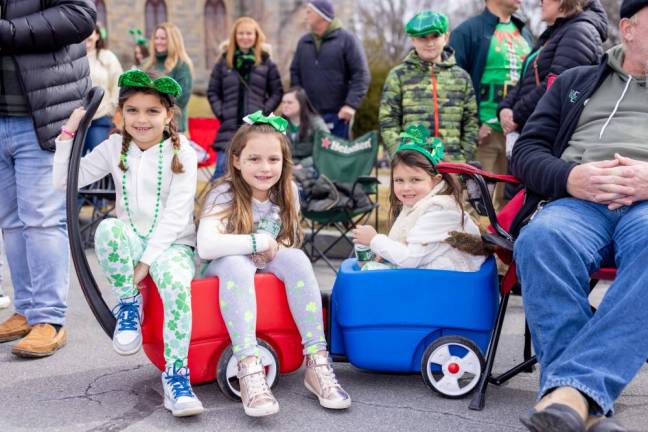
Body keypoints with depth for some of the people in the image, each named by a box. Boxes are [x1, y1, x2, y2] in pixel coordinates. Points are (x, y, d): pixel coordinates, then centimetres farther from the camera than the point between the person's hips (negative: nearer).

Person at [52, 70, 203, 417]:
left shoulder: (181, 152, -4)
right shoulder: (114, 148, 7)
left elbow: (176, 215, -11)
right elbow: (63, 180, 8)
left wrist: (147, 260, -19)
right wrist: (68, 134, -1)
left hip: (171, 244, -2)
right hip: (130, 242, 3)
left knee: (176, 282, -36)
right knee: (108, 229, -33)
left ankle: (176, 373, -24)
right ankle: (129, 304, -10)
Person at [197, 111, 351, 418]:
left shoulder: (287, 192, -6)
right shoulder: (224, 194, -20)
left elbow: (288, 243, 2)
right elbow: (205, 246, -35)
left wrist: (274, 249, -21)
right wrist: (260, 242, -29)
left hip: (268, 265, 4)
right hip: (225, 267, -4)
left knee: (297, 258, -26)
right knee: (236, 264, -37)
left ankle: (317, 362, -27)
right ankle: (249, 369, -44)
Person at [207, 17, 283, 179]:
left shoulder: (266, 63, 6)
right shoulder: (224, 61, 8)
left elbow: (277, 92, 6)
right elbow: (212, 92, 10)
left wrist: (264, 112, -6)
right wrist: (220, 113, -1)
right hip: (229, 128, 0)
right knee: (222, 169, -4)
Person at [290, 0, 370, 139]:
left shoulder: (346, 39, -2)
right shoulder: (303, 42, 13)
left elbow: (361, 75, -7)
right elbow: (295, 73, 16)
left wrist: (351, 104, -17)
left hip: (338, 114, -4)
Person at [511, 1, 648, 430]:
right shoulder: (575, 82, 29)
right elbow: (527, 151, 18)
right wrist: (569, 177, -5)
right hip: (576, 200, 1)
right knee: (542, 239, -36)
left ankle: (572, 386, -46)